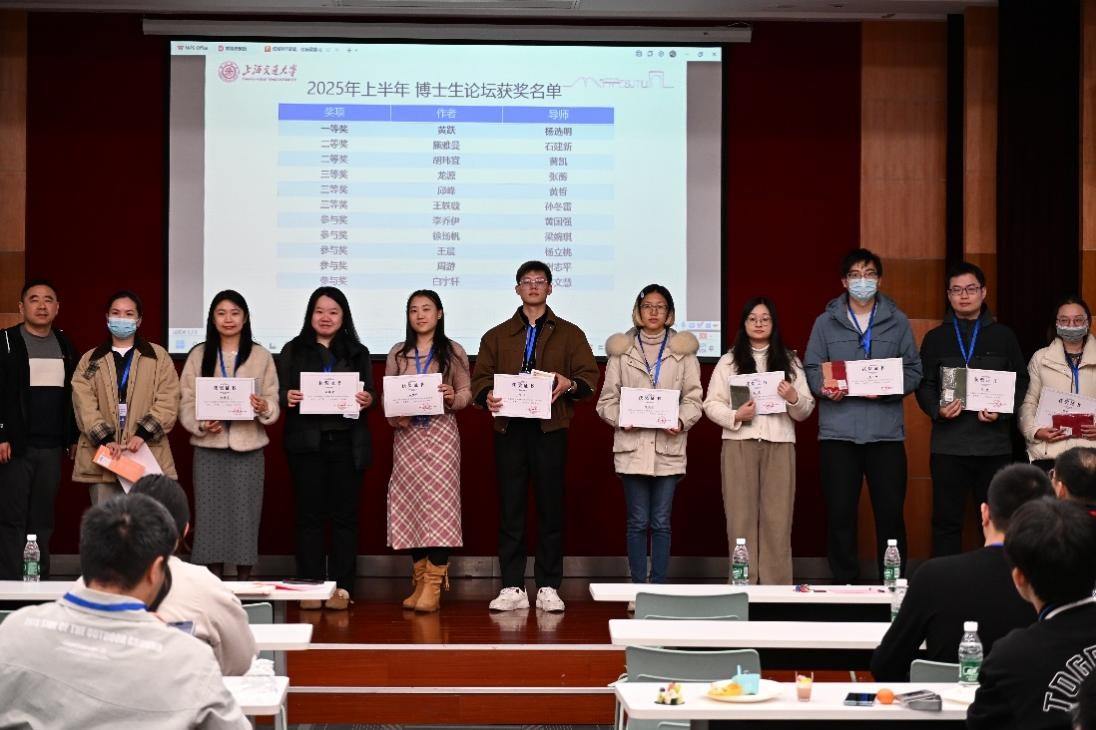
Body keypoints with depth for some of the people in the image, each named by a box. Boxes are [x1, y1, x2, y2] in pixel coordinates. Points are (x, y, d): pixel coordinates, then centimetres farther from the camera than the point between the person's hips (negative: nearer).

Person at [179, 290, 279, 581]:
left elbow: (273, 402, 3)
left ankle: (244, 583, 9)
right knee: (210, 513, 2)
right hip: (208, 447, 1)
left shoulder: (261, 355, 6)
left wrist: (264, 407, -20)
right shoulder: (198, 355, 7)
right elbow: (185, 402, 3)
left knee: (245, 514, 1)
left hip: (248, 447, 0)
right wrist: (201, 424, -16)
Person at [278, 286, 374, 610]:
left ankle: (342, 586, 3)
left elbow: (370, 394, 9)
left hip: (347, 442, 1)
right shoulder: (293, 350, 9)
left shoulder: (358, 352, 13)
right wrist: (287, 398, -17)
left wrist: (367, 399, -13)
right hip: (307, 442, -1)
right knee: (309, 514, 1)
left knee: (344, 515, 1)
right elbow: (279, 392, 4)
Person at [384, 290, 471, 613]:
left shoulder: (453, 351, 4)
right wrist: (393, 416, -9)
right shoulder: (397, 353, 10)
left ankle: (433, 588, -8)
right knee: (410, 507, 2)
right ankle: (419, 582, 9)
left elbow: (466, 393, 4)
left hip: (440, 432, -3)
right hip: (406, 434, 3)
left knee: (438, 506, -8)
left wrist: (452, 397, -17)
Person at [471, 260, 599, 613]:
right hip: (509, 429, 1)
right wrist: (486, 396, -13)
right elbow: (480, 378, 10)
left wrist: (570, 384, -16)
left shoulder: (569, 334, 11)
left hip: (550, 429, -1)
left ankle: (548, 587, 6)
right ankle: (512, 587, 5)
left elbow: (590, 377, 5)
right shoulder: (497, 336, 16)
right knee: (510, 508, 0)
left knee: (550, 508, 0)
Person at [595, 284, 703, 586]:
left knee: (661, 523, 3)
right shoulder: (621, 349, 8)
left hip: (668, 445, 0)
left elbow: (693, 397, 4)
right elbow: (607, 399, 6)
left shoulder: (683, 349, 8)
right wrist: (621, 419, -13)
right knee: (638, 521, 1)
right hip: (632, 445, 0)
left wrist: (682, 420, -14)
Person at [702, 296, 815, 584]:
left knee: (777, 519, -1)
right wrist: (735, 416, -13)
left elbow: (806, 411, 9)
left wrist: (794, 398, -12)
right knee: (741, 517, -1)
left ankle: (777, 587, 3)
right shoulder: (728, 361, 9)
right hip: (739, 444, -1)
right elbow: (711, 404, 5)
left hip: (779, 444, 1)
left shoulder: (790, 361, 12)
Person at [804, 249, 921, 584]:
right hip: (838, 433, 0)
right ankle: (844, 582, 11)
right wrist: (824, 389, -15)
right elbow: (811, 369, 6)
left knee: (890, 511, 1)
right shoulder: (826, 322, 9)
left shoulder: (898, 321, 10)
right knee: (840, 512, 2)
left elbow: (913, 371, 7)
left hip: (886, 431, 0)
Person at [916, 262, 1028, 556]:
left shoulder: (1003, 336, 11)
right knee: (947, 521, 2)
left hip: (995, 444, 0)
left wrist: (1003, 410, -9)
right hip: (948, 445, 0)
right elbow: (924, 384, 6)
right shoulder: (935, 338, 10)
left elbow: (1021, 381, 8)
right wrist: (937, 410, -14)